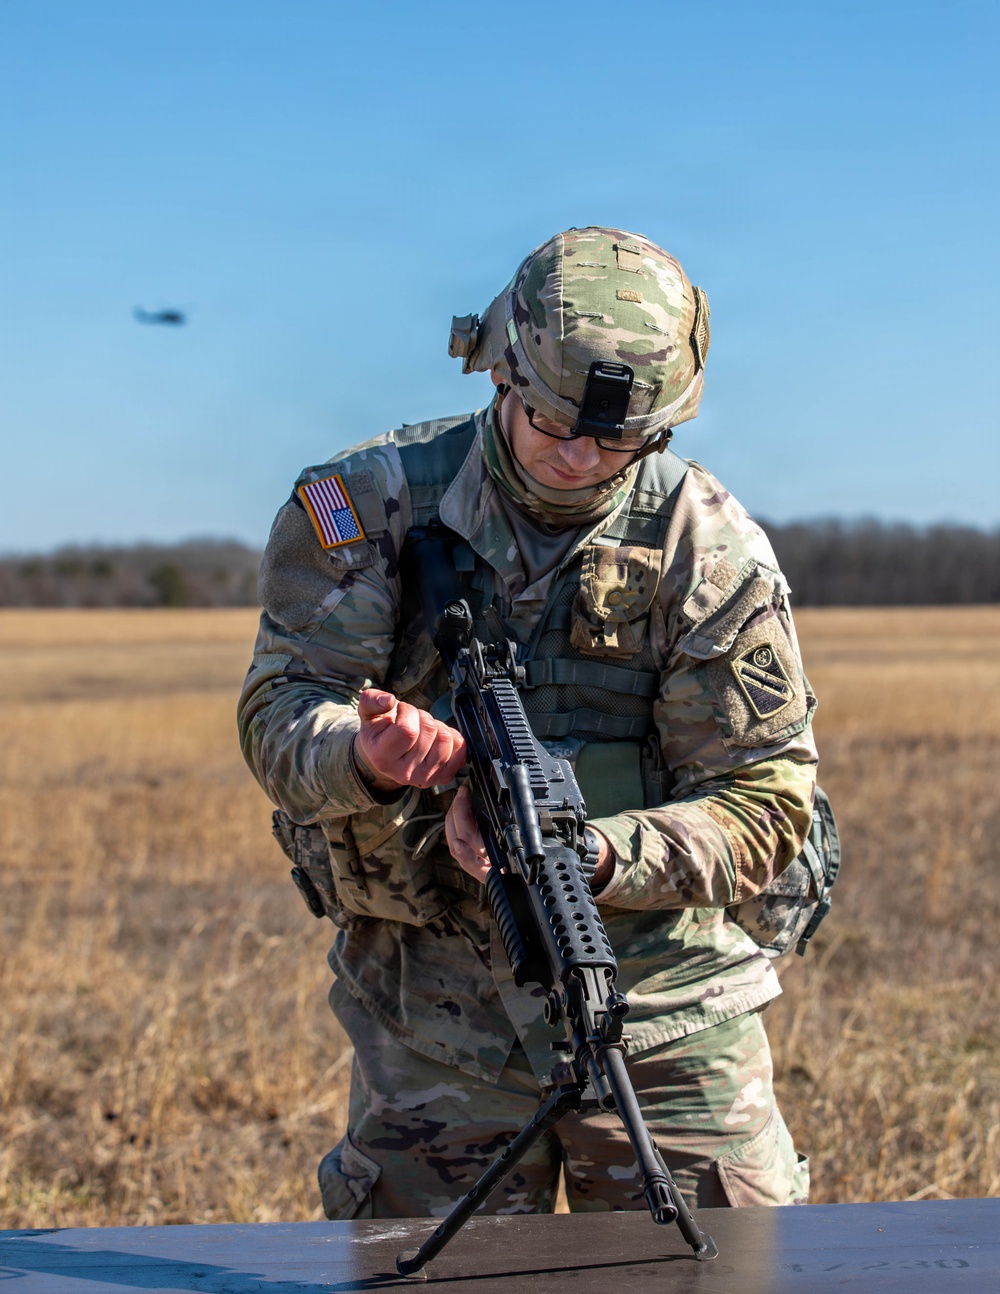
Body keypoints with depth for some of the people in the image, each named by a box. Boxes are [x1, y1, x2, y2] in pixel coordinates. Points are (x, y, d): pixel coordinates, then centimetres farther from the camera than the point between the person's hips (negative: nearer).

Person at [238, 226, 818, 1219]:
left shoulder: (712, 551, -7)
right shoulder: (365, 505, -4)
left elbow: (761, 807, -7)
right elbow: (279, 711, -7)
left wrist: (594, 855, -25)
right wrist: (365, 756, -31)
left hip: (661, 1007, 0)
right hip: (432, 1015, 0)